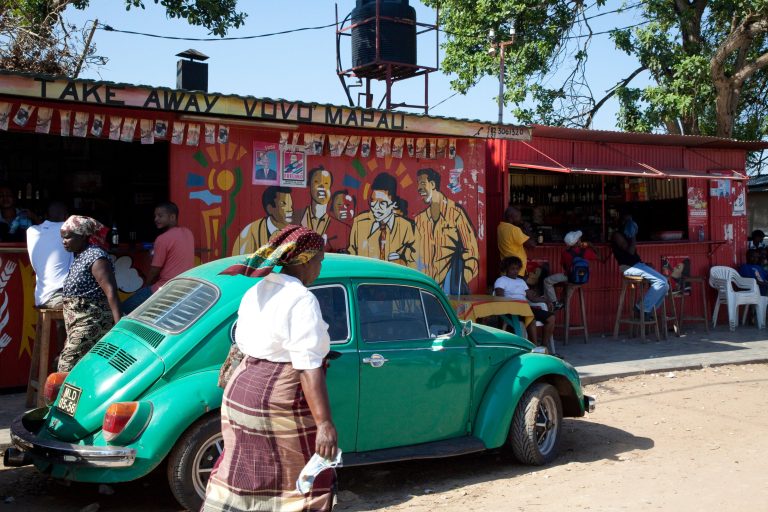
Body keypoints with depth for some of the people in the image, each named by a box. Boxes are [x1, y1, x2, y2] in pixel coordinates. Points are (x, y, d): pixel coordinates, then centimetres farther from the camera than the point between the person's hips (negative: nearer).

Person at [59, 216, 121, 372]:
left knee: (67, 367, -14)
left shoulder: (96, 257, -13)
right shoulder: (79, 256, 15)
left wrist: (118, 323, -30)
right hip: (78, 324, 9)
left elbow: (111, 292, -21)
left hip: (91, 322, -9)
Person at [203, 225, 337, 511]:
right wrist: (325, 423, -27)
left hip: (241, 392, 8)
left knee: (238, 473, 18)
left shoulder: (256, 292, 8)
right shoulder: (301, 299, -17)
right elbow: (309, 367, -25)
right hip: (277, 403, -8)